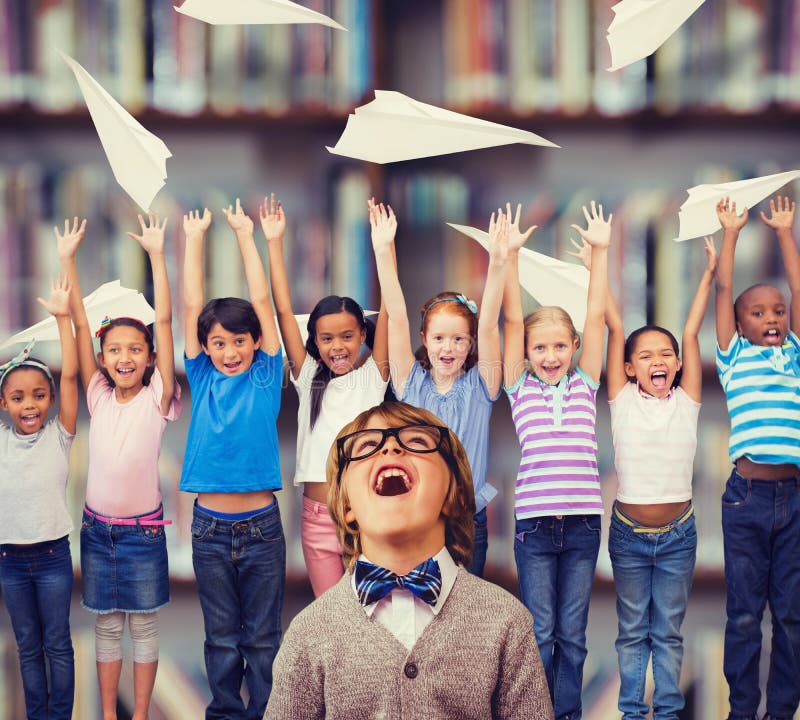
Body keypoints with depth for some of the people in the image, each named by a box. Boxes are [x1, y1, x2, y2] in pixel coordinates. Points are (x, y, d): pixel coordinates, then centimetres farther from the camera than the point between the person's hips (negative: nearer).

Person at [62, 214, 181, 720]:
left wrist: (157, 254, -18)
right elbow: (80, 325, -2)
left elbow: (165, 321, -13)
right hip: (98, 527, 3)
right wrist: (68, 259, -6)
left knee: (144, 626, 7)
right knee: (106, 626, 11)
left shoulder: (157, 399, -6)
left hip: (143, 530, -3)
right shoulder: (99, 397, 1)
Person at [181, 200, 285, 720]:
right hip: (211, 526, 1)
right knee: (222, 637, 11)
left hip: (262, 525, -1)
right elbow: (192, 305, 2)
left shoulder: (265, 377, 0)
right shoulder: (203, 380, 4)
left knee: (263, 637, 6)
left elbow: (261, 301, -3)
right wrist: (195, 239, 2)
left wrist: (246, 236, 1)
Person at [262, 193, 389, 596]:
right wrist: (274, 244, -1)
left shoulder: (372, 376, 2)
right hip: (318, 517, 2)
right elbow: (284, 311, 3)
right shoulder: (308, 378, 7)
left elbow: (388, 311, -7)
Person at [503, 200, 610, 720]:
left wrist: (600, 251, -1)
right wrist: (511, 255, -8)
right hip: (534, 521, -1)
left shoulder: (583, 385, 9)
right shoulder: (520, 387, 6)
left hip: (583, 521, 2)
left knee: (573, 632, 7)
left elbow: (597, 316, 4)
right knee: (540, 631, 3)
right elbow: (513, 319, -1)